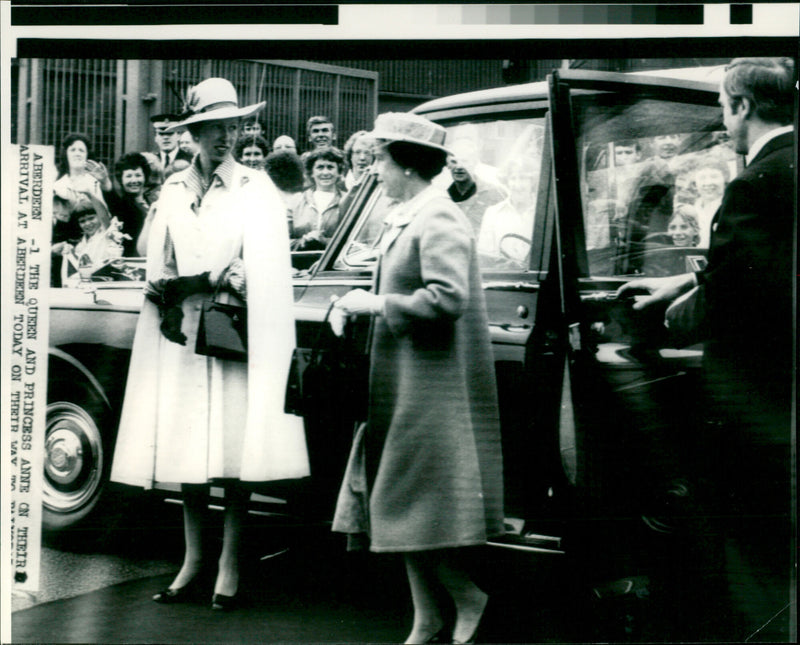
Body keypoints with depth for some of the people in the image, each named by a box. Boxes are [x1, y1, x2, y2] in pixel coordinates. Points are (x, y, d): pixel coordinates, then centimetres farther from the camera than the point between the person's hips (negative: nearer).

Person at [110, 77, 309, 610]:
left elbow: (261, 272, -5)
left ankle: (231, 568, 2)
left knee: (233, 451, -5)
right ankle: (194, 562, 13)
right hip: (181, 332, 3)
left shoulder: (257, 189, 3)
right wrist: (166, 298, -8)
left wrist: (180, 285, -8)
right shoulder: (173, 191, 13)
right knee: (186, 447, 4)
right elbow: (158, 267, 13)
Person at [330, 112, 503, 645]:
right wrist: (357, 304, 5)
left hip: (431, 389, -10)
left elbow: (448, 298, -25)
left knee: (414, 506, -5)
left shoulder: (439, 221, -15)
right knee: (405, 507, 11)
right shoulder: (404, 220, 14)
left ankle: (468, 596, 11)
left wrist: (378, 304, -17)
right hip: (404, 387, 10)